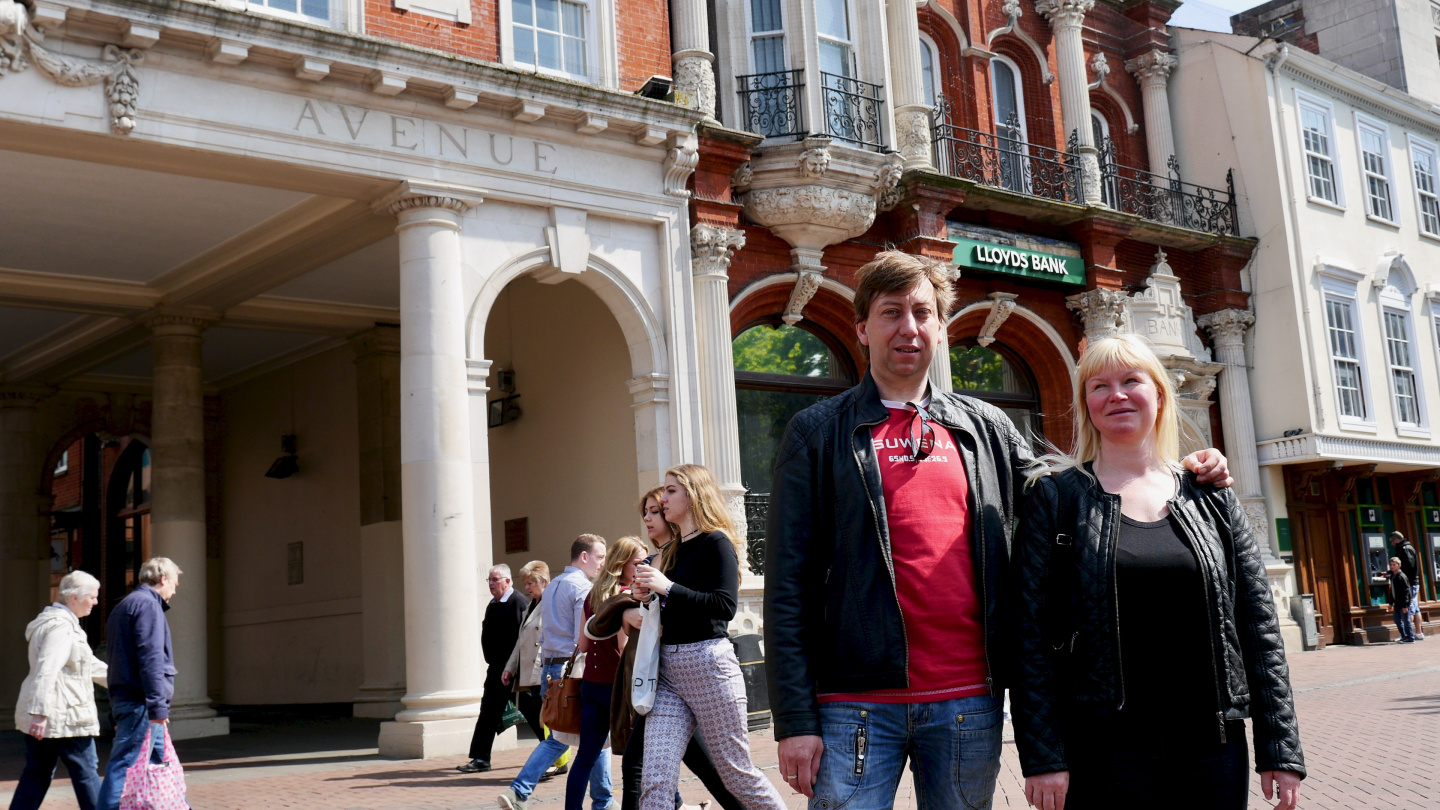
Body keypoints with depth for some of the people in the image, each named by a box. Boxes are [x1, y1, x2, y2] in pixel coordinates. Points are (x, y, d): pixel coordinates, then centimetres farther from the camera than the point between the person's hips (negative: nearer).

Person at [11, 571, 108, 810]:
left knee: (36, 774, 11)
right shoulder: (61, 627, -15)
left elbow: (88, 664, 28)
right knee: (86, 772, -1)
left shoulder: (65, 624, 19)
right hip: (63, 716, -10)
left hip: (42, 717, 10)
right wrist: (40, 712, -29)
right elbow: (47, 671, -25)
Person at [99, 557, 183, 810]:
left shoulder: (124, 606, 22)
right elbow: (150, 658, -19)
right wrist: (158, 705, -22)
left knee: (163, 764, 13)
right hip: (140, 703, -10)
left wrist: (118, 711, 25)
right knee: (125, 767, -10)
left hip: (125, 701, 10)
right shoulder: (147, 604, -10)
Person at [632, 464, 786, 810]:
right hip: (667, 669, 7)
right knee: (654, 781, -4)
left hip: (708, 664, -7)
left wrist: (668, 588, -19)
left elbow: (725, 606, -19)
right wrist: (648, 596, 6)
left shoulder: (716, 543, -6)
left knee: (736, 773, 4)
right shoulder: (670, 552, 17)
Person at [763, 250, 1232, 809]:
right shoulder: (817, 433, 3)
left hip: (968, 701, 3)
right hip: (858, 705, -3)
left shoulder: (985, 428, 13)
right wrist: (795, 719, -9)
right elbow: (789, 581, -2)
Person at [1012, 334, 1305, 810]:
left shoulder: (1213, 499, 9)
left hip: (1212, 748, 3)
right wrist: (1041, 756, -10)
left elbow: (1259, 625, 8)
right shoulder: (1056, 496, 0)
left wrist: (1281, 750, 3)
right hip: (1101, 753, -3)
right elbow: (1030, 630, -4)